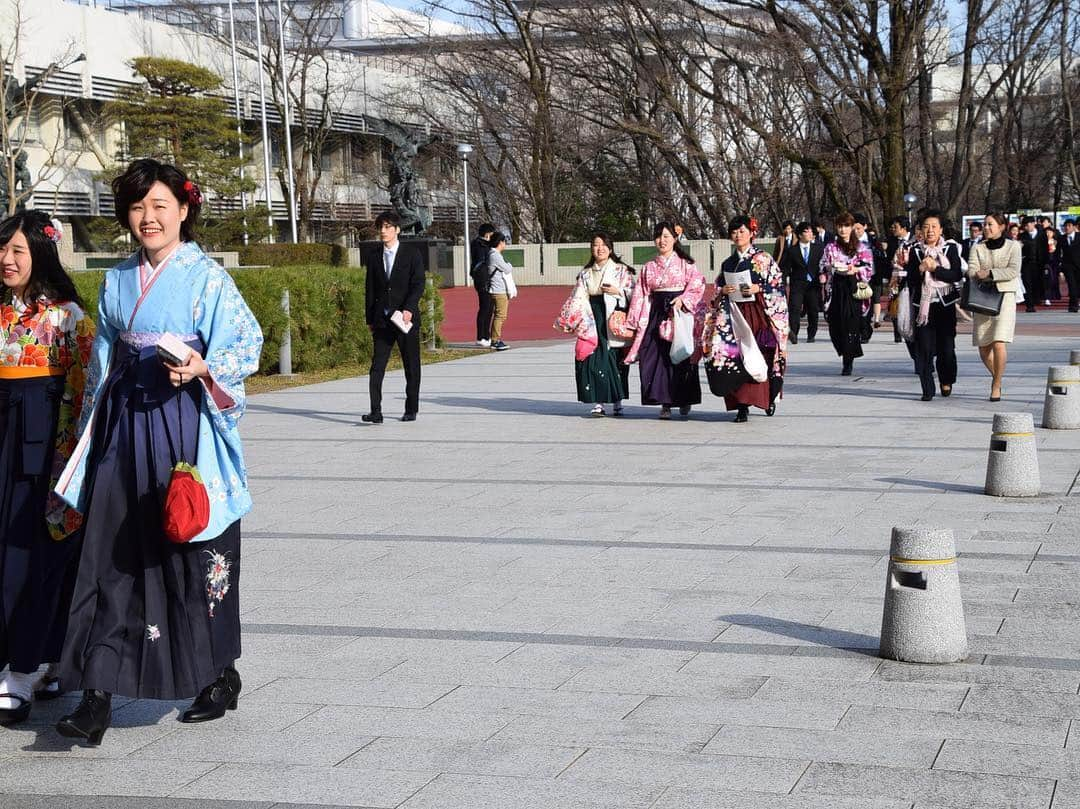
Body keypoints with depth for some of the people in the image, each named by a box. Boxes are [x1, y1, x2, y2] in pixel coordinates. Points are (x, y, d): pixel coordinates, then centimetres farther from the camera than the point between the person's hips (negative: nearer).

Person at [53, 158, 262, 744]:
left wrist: (204, 368, -25)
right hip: (126, 426, 5)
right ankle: (97, 697, -4)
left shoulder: (206, 276, -3)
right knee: (114, 556, -2)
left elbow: (246, 341, -8)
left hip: (187, 425, -4)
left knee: (196, 549, 3)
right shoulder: (117, 281, 13)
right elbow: (102, 361, 18)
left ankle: (220, 674, 21)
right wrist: (92, 427, 15)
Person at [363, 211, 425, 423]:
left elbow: (418, 284, -6)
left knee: (411, 366, 6)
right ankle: (375, 412, -13)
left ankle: (411, 409, 16)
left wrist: (408, 309, -19)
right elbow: (369, 289, 12)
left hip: (406, 317, -2)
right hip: (382, 319, 2)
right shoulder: (373, 256, 10)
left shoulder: (412, 254, 0)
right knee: (377, 365, -8)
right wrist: (370, 318, 8)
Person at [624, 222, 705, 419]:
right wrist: (635, 321, 3)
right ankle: (665, 403, 1)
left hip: (680, 312, -3)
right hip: (657, 315, 3)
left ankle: (685, 402, 7)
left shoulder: (685, 264, 6)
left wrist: (683, 299, -19)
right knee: (656, 356, -5)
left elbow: (698, 284, -5)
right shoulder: (649, 268, 14)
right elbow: (641, 296, 10)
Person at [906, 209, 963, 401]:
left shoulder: (950, 248, 3)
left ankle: (946, 381, 24)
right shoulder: (915, 251, 6)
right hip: (923, 304, 1)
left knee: (947, 347, -1)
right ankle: (927, 389, 0)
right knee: (924, 348, -6)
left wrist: (935, 268, -16)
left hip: (945, 304, -1)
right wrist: (921, 268, -15)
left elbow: (957, 275, -8)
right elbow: (910, 280, 2)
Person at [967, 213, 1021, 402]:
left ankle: (996, 385, -4)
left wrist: (990, 273, -16)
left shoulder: (1012, 246, 4)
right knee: (983, 347, 4)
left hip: (1005, 296, -3)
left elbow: (1013, 271, -9)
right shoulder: (977, 248, 10)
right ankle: (996, 376, 30)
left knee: (999, 343, -16)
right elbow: (972, 271, -5)